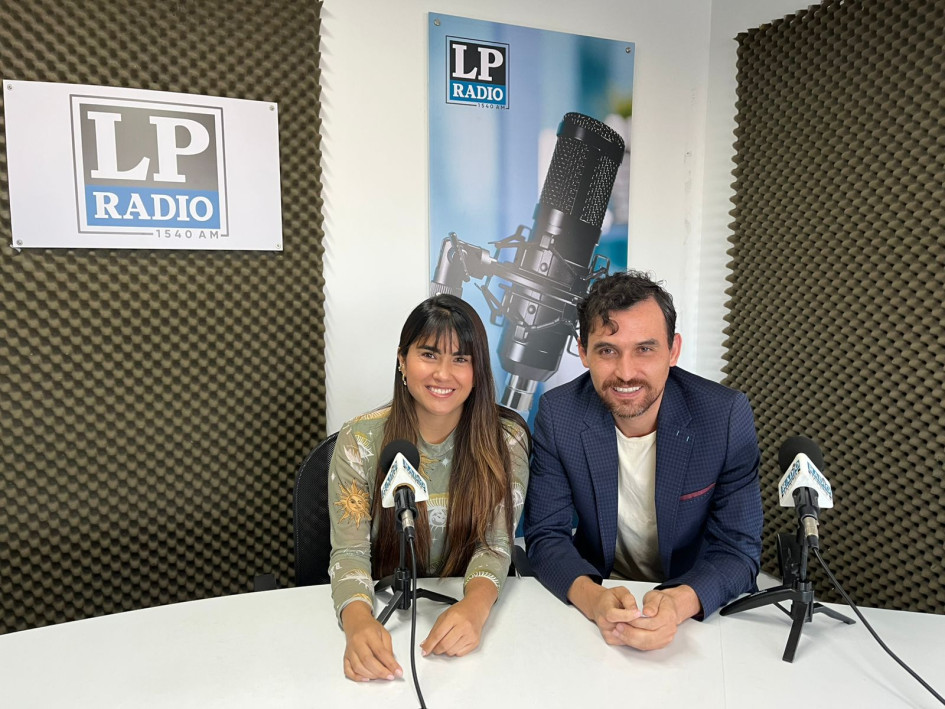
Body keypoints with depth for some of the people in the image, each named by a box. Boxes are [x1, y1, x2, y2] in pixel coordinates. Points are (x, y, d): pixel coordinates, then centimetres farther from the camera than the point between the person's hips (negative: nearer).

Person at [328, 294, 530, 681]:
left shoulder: (506, 439, -6)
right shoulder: (359, 440, -7)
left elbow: (495, 544, -9)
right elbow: (350, 551, -11)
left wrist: (475, 607, -29)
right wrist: (359, 622, -30)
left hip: (466, 612, 0)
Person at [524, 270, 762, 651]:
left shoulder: (727, 415, -15)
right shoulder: (557, 413, -13)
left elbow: (738, 548, -12)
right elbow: (545, 535, -10)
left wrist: (680, 602, -31)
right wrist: (590, 597, -30)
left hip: (699, 608, 0)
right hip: (597, 599, 1)